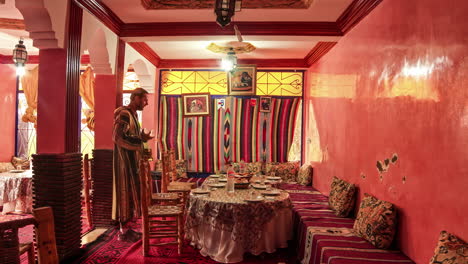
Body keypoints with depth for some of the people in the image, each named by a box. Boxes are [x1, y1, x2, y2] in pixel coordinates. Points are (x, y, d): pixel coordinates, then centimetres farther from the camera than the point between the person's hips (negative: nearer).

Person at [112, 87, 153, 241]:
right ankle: (123, 231, 7)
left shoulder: (133, 114, 15)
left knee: (131, 191, 12)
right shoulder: (124, 114, -15)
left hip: (132, 159, 10)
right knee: (125, 192, -3)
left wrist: (142, 137, 4)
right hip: (125, 160, -10)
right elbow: (116, 138, -23)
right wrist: (140, 140, -22)